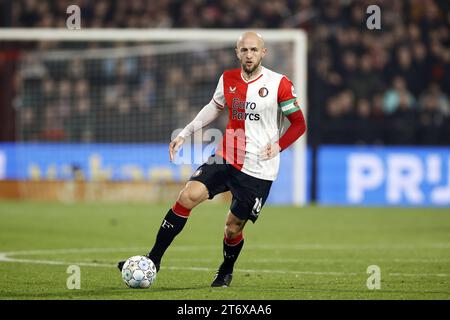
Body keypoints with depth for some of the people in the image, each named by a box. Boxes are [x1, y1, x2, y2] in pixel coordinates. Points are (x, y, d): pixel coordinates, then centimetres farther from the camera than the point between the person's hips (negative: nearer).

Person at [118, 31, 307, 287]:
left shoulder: (279, 84, -8)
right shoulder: (228, 79, 5)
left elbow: (299, 124, 0)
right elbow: (215, 107, 23)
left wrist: (278, 146, -15)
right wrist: (185, 134, 17)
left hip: (258, 170, -3)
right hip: (225, 160, 3)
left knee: (234, 226, 3)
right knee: (188, 196, -16)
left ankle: (226, 271, 35)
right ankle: (154, 260, -11)